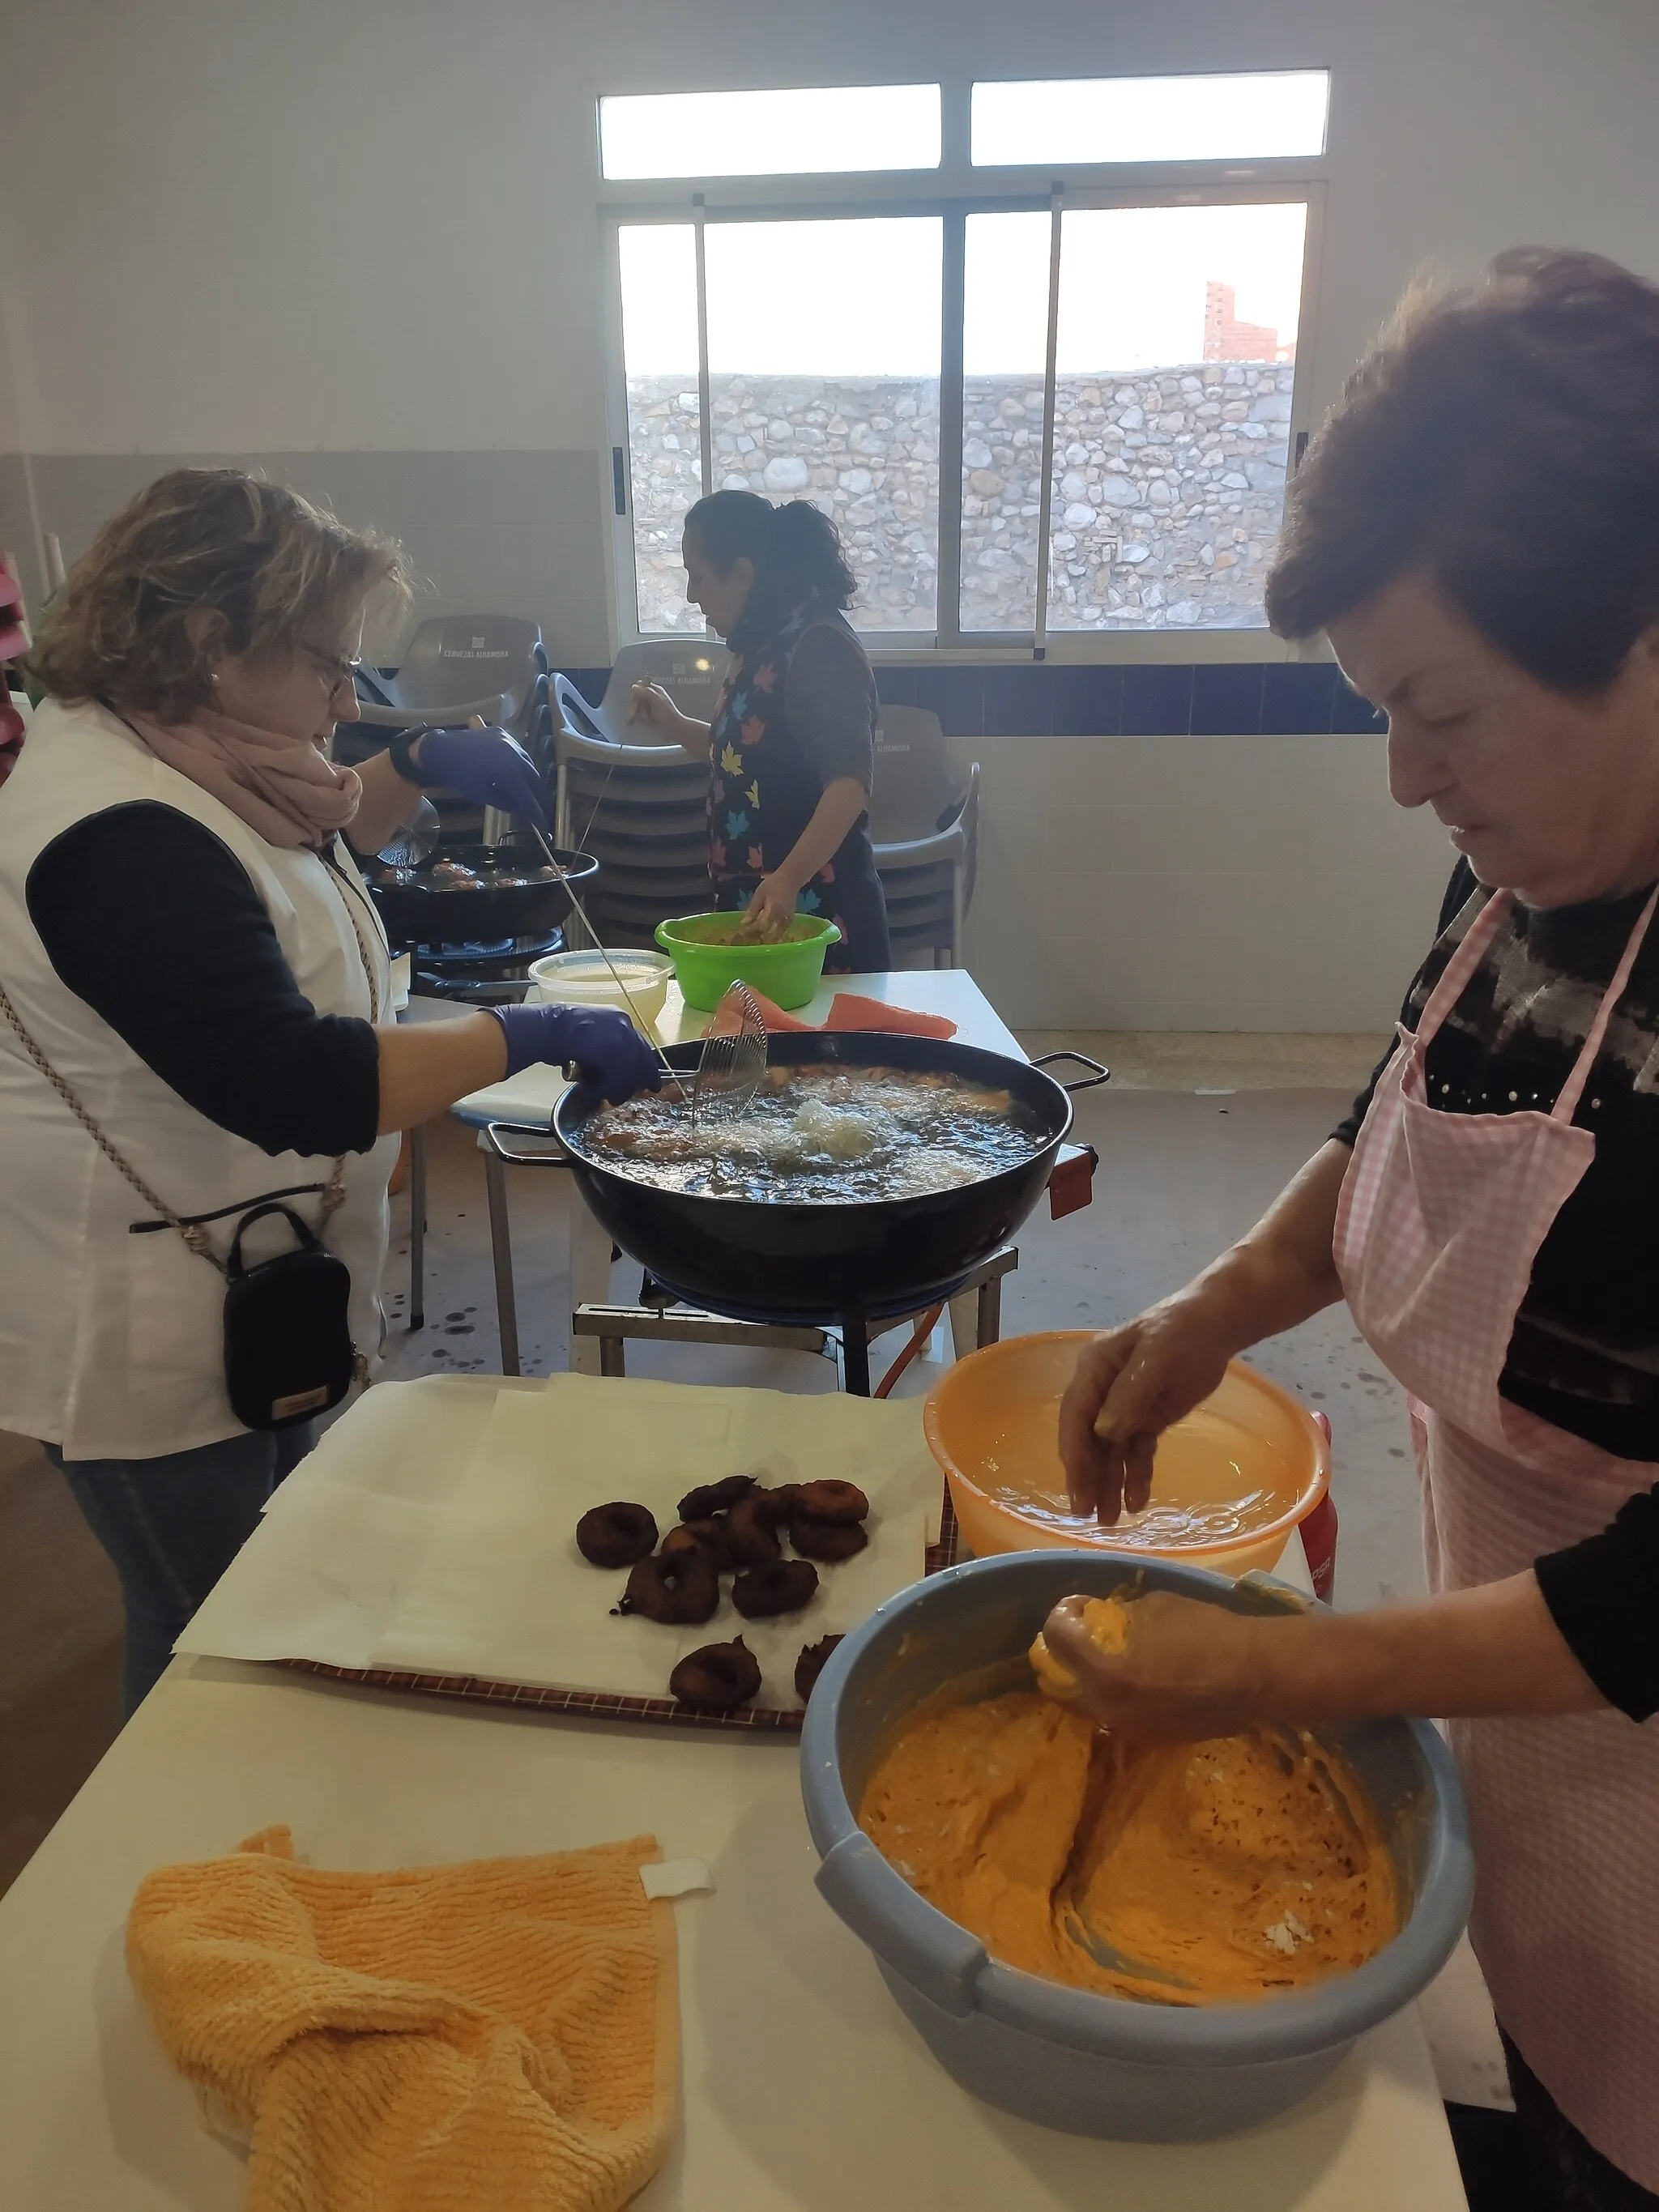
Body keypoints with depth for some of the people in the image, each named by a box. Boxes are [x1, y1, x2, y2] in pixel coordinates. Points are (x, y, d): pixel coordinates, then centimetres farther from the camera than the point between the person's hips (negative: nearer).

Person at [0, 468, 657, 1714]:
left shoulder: (177, 763, 4)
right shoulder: (128, 840, -28)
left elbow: (320, 842, 22)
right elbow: (297, 1085, -35)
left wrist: (415, 769, 3)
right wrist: (529, 1035, -27)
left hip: (236, 1294, 10)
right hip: (154, 1332, -10)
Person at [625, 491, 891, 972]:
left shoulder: (818, 647, -15)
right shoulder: (762, 647, 13)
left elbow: (850, 781, -25)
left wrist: (789, 878, -34)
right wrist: (672, 725, 14)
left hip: (812, 912, -9)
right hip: (752, 900, 9)